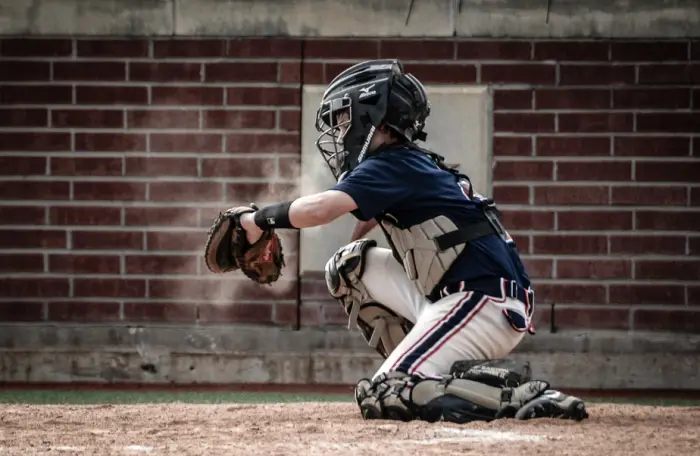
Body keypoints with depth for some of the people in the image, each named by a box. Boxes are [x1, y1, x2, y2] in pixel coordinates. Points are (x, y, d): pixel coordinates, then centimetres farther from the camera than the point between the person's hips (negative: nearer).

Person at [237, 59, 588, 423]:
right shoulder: (414, 165, 20)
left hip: (484, 305, -10)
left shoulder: (393, 165, -9)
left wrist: (261, 219, -8)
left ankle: (523, 397, -18)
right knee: (351, 264, 16)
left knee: (382, 400, -14)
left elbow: (318, 209, -21)